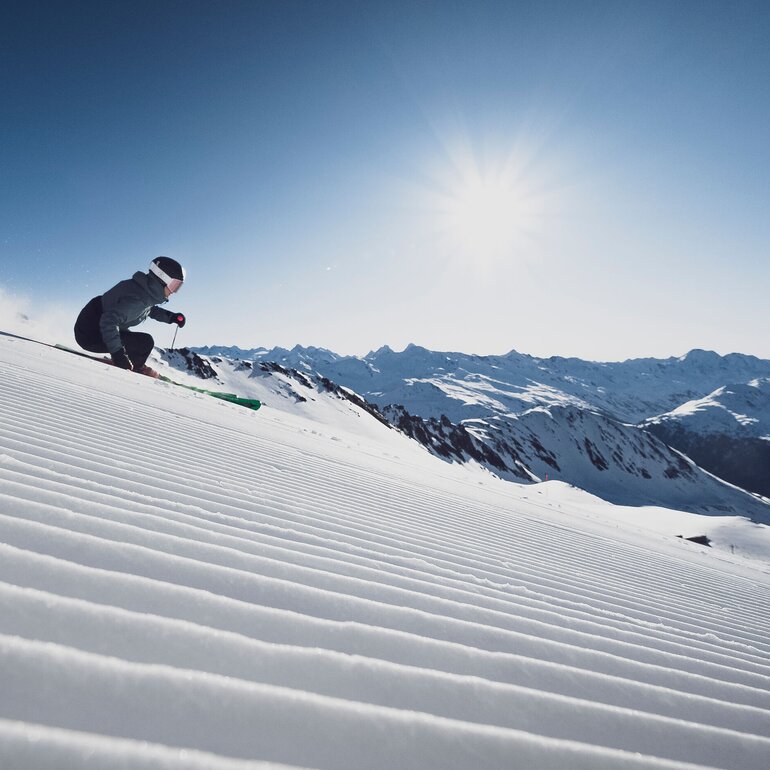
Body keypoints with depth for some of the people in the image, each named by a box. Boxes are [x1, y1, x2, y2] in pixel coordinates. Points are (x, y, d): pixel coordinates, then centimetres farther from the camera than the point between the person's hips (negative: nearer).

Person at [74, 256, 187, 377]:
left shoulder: (146, 288, -1)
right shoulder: (137, 299, -29)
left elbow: (149, 309, 20)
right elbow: (109, 321, -37)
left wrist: (170, 317, 7)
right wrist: (118, 353, -38)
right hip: (91, 337, -10)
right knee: (146, 342, -15)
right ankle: (135, 367, 8)